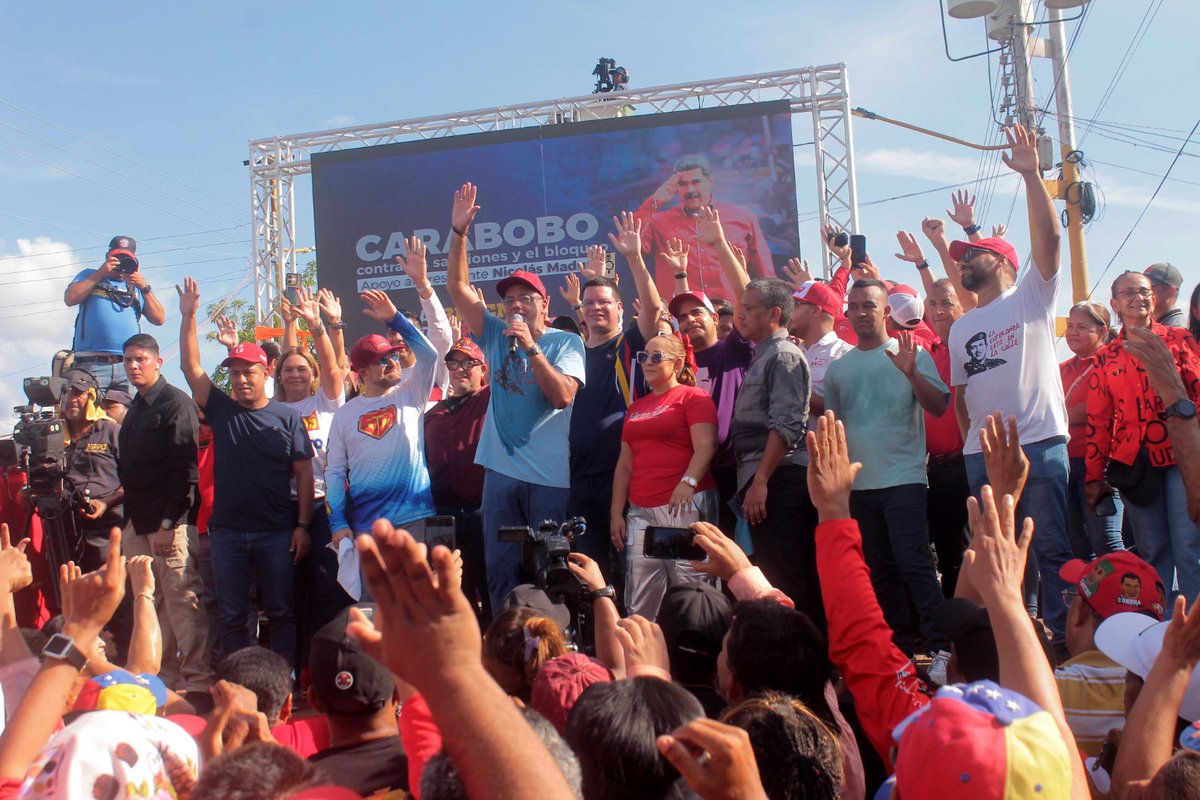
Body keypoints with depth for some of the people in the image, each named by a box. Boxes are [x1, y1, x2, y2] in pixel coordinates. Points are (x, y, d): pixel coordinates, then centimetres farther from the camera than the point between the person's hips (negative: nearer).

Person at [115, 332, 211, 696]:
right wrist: (129, 514, 13)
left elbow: (184, 468, -14)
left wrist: (168, 522, -19)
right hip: (137, 522, 8)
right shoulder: (135, 410, 20)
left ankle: (198, 679, -5)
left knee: (182, 601, -8)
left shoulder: (176, 403, -7)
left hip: (168, 521, -8)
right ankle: (163, 675, 16)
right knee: (149, 603, 9)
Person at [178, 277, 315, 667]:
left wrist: (303, 525, -7)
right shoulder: (221, 410, 6)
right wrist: (188, 317, -10)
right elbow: (191, 367, -2)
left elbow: (304, 474, -1)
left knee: (282, 613, 3)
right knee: (232, 616, 8)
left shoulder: (287, 418, 0)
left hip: (278, 532, -2)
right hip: (228, 530, 2)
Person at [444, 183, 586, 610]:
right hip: (501, 470, 4)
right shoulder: (496, 335, 10)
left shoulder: (566, 342, 0)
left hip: (550, 475, -4)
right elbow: (459, 287, 4)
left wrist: (530, 347, -17)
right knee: (500, 570, 6)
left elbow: (563, 395, -15)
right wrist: (459, 231, -5)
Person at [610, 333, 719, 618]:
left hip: (684, 506, -6)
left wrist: (688, 482, -27)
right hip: (641, 511, 6)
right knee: (639, 605, 2)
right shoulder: (636, 407, 23)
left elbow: (705, 446, -11)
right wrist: (617, 513, 15)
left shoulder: (693, 397, 3)